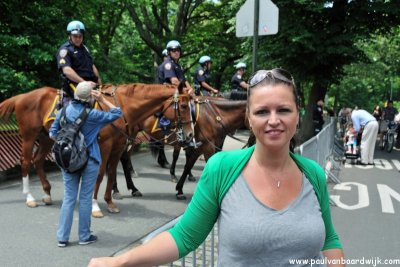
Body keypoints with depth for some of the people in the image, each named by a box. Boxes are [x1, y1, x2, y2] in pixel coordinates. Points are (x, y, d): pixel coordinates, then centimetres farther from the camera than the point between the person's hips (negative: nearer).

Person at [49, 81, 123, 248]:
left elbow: (52, 134, 2)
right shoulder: (92, 115, -15)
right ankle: (84, 236, 17)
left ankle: (62, 237, 14)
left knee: (68, 198, 11)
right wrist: (102, 100, -4)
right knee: (85, 198, 7)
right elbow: (117, 114, -4)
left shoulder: (64, 111, -3)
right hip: (89, 161, -4)